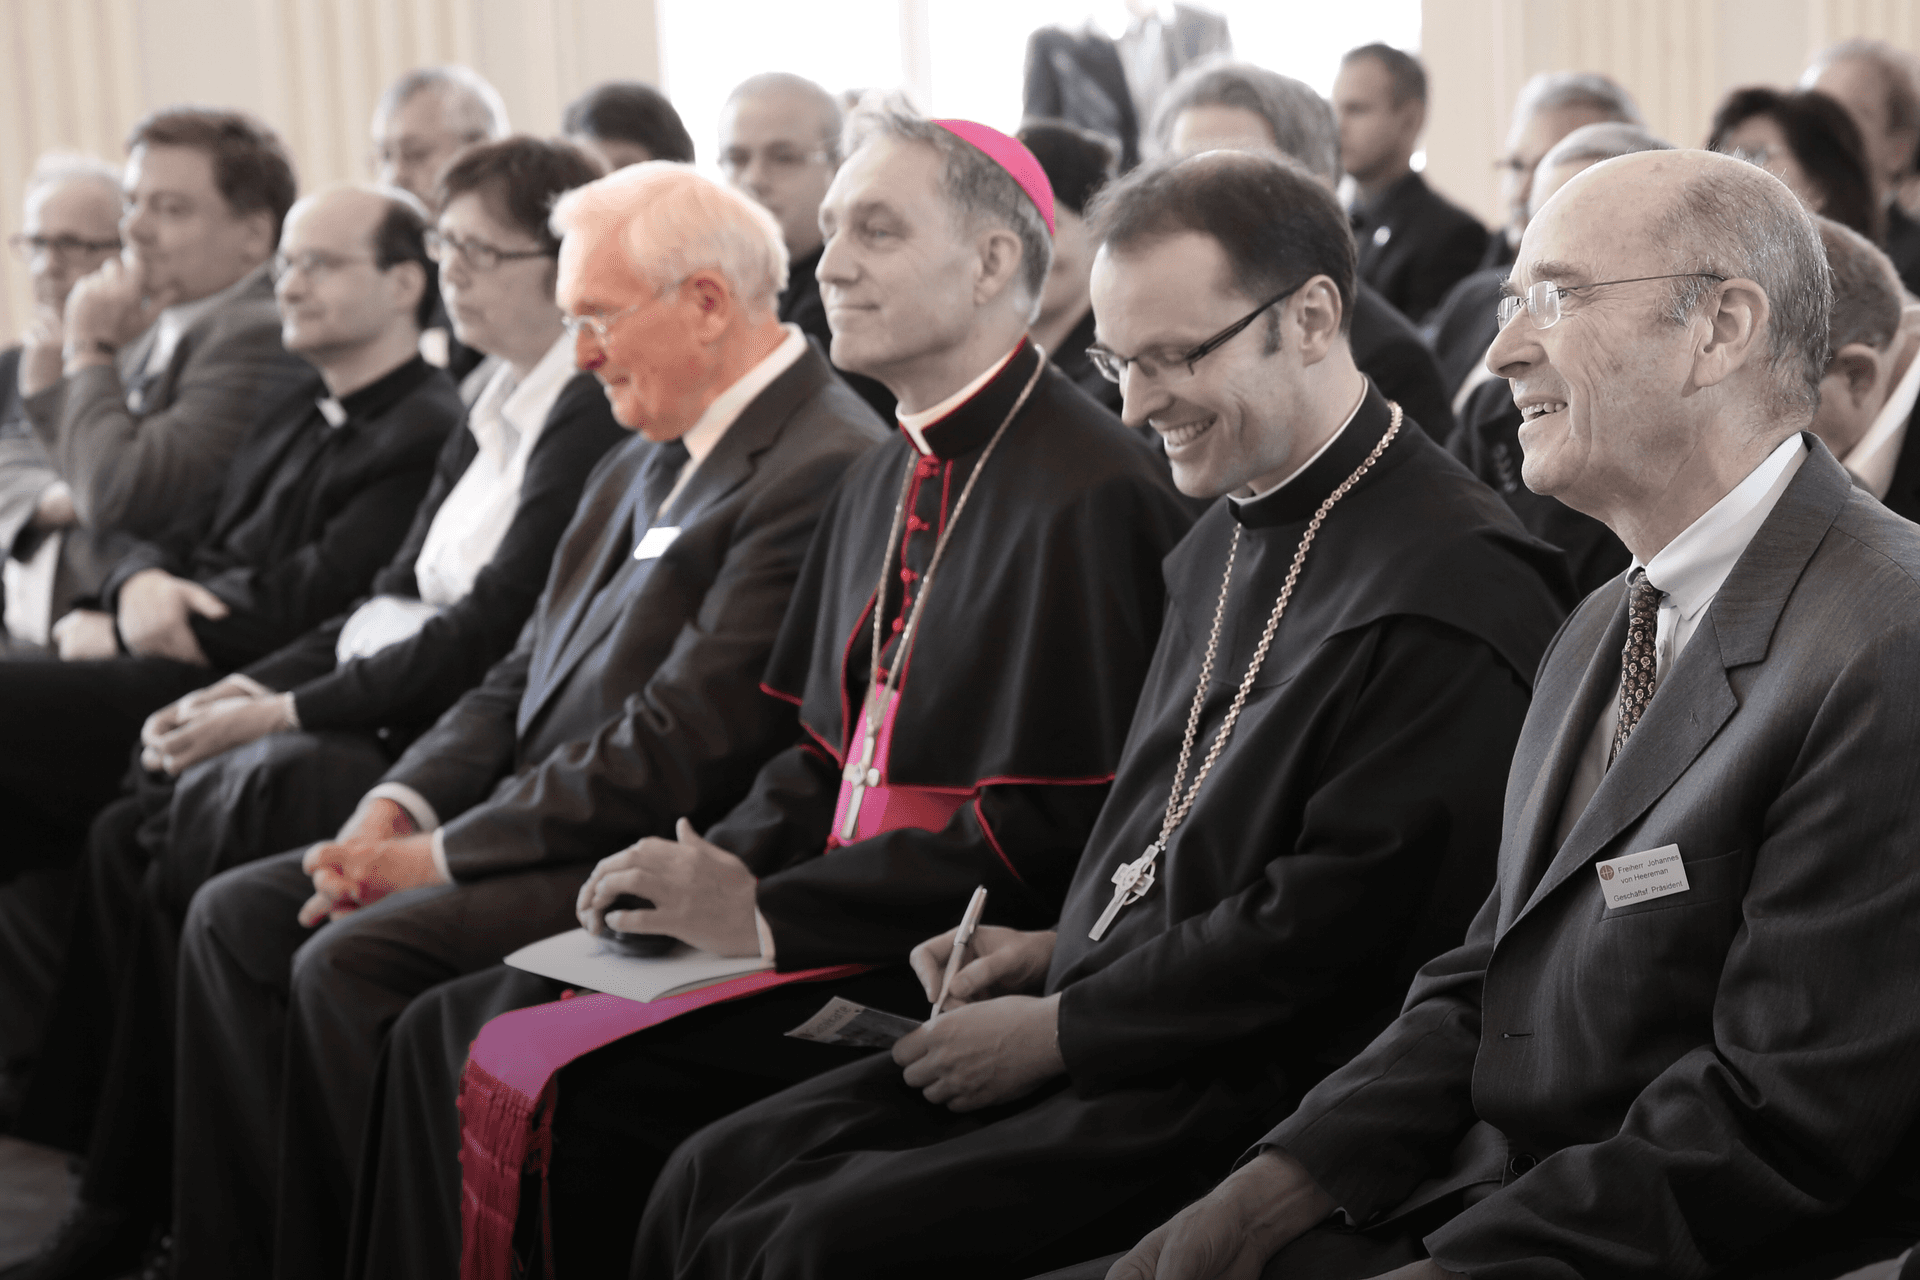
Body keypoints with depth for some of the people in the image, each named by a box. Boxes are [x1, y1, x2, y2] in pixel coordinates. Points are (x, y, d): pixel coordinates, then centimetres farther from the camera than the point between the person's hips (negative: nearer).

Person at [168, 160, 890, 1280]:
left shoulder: (825, 471, -17)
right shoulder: (649, 461, 16)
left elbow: (681, 745, -21)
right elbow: (528, 675, 18)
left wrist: (444, 855, -16)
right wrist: (401, 804, -1)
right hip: (534, 828, 10)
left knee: (349, 963, -24)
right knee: (236, 918, 2)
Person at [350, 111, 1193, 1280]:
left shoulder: (1088, 497, -15)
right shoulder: (887, 482, 16)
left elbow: (1043, 834, -19)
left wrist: (767, 917, -17)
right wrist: (722, 867, 0)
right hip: (842, 925, 9)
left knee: (560, 1089, -21)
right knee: (449, 1032, -1)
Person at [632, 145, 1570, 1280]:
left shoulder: (1454, 589, -17)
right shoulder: (1226, 541, 16)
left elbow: (1334, 924, -20)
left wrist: (1062, 1027, -13)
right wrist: (1063, 951, 6)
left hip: (1257, 1093, -9)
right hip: (1111, 1034, 9)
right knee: (717, 1180, -2)